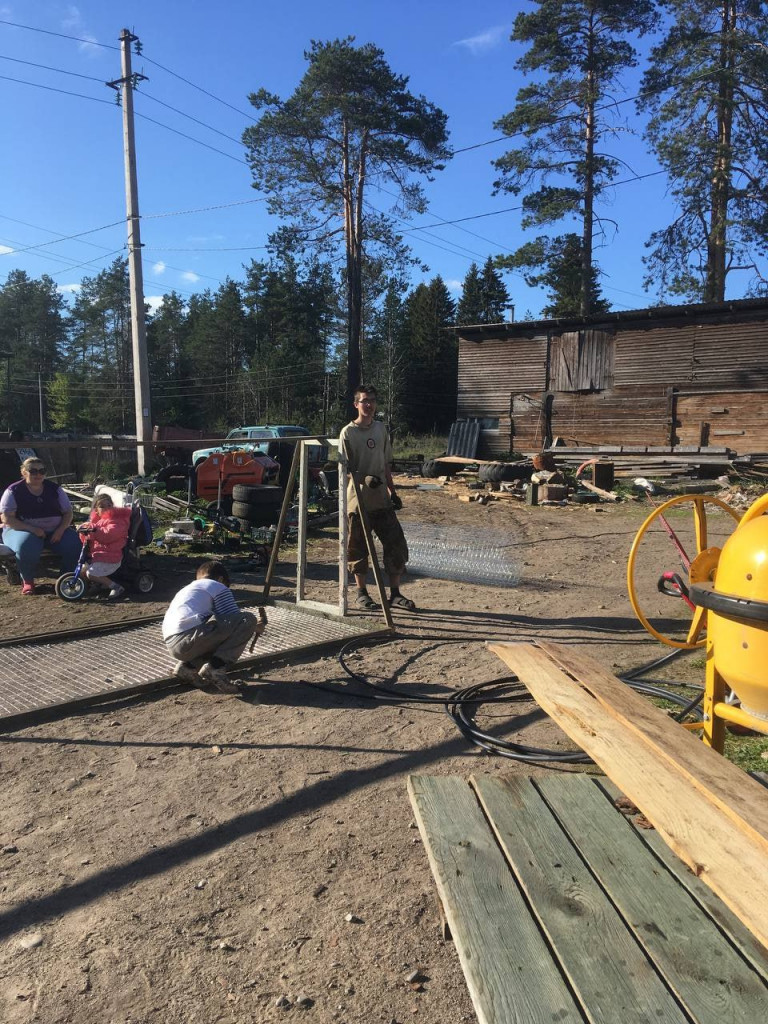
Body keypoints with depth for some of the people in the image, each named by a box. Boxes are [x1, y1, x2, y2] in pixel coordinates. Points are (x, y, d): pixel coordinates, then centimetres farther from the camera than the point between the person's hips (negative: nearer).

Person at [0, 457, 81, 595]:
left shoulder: (54, 489, 6)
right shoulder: (14, 491, -3)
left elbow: (68, 512, 7)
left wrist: (61, 529, -13)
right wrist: (32, 529, -23)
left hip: (55, 531, 3)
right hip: (22, 530, -3)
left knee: (73, 544, -25)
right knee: (27, 547, -38)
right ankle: (27, 580, -10)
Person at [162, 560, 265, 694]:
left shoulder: (186, 589, 35)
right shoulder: (219, 587, 12)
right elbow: (237, 620, 7)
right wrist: (256, 628, 27)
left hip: (173, 646, 9)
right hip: (189, 638, -8)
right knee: (248, 620, -4)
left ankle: (187, 666, 11)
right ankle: (215, 668, -11)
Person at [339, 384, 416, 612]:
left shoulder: (381, 429, 10)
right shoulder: (348, 432, -6)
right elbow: (346, 468, -10)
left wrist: (393, 491, 12)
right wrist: (365, 478, -28)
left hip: (381, 499, 5)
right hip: (358, 499, -5)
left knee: (396, 544, 3)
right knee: (358, 548, 4)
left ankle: (395, 593, 14)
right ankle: (361, 593, 18)